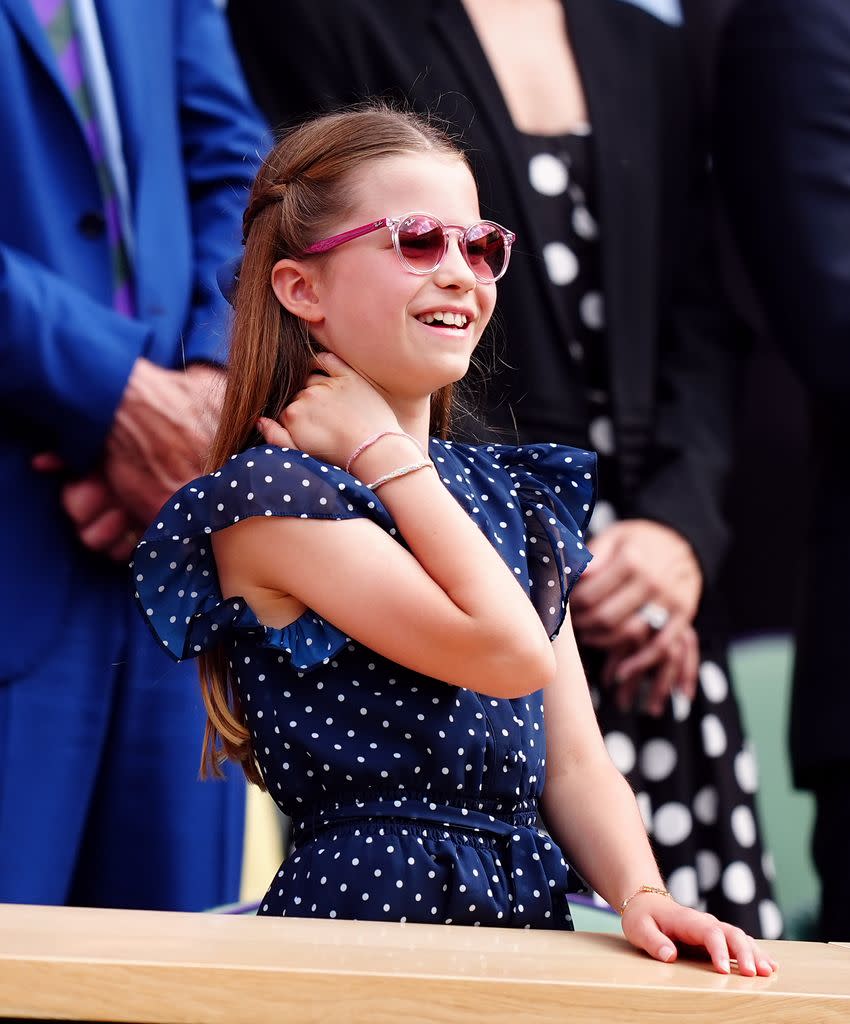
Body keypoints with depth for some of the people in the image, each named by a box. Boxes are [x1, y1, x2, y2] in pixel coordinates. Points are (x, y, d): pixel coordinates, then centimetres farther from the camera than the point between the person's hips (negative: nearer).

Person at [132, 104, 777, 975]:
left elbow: (574, 764, 14)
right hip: (366, 912, -5)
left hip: (531, 922, 5)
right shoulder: (266, 494, -7)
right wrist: (384, 452, -6)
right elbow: (509, 653, -15)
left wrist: (640, 894, -5)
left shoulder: (515, 496, 18)